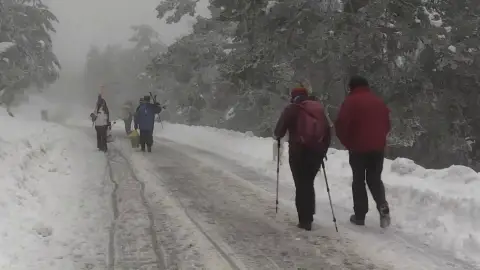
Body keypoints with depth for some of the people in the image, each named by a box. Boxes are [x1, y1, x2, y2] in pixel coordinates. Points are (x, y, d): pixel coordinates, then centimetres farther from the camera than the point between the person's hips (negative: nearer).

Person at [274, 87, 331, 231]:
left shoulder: (292, 109, -1)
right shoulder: (319, 108, 14)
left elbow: (280, 128, -6)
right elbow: (327, 130, 12)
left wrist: (278, 136, 16)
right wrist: (323, 150, 20)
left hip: (299, 151, -5)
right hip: (317, 151, 5)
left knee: (301, 185, 2)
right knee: (309, 183, 18)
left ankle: (305, 220, 0)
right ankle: (309, 216, 23)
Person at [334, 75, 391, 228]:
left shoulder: (351, 101, -8)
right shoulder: (379, 101, 10)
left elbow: (341, 125, -15)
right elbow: (387, 124, 17)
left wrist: (347, 143, 0)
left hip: (358, 148, -4)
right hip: (378, 147, 4)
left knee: (359, 181, 6)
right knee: (375, 179, 15)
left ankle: (360, 215, 8)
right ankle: (383, 207, -5)